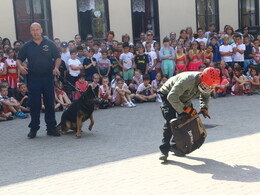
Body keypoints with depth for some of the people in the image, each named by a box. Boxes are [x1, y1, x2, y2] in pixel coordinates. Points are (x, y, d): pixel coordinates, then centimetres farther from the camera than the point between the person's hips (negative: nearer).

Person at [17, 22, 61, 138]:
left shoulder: (49, 44, 4)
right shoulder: (27, 46, 6)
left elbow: (57, 57, 4)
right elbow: (19, 59, 9)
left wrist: (56, 67, -14)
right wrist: (20, 66, -13)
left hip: (48, 77, 0)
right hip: (33, 78, 0)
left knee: (50, 104, 5)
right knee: (34, 104, 3)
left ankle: (51, 128, 14)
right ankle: (33, 128, 13)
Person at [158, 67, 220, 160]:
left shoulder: (207, 84, -17)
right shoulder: (187, 80, -42)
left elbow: (205, 96, 7)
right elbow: (172, 97, -44)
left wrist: (204, 108, -12)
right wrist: (184, 110, -39)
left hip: (184, 98, 7)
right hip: (168, 94, -7)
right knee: (170, 120, -21)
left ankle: (177, 146, 11)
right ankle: (164, 150, -17)